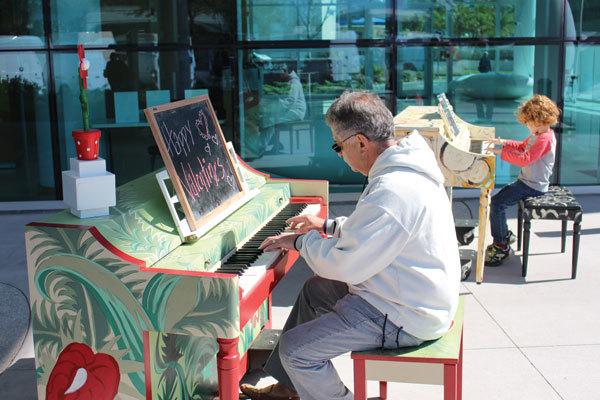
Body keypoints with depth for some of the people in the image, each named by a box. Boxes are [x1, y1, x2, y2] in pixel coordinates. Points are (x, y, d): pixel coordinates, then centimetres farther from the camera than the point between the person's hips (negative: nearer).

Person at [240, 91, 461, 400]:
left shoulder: (392, 190, -31)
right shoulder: (405, 166, 3)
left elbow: (344, 266, -26)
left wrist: (300, 241, -11)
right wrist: (328, 226, 17)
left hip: (406, 317, -11)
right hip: (417, 293, 11)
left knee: (295, 349, -12)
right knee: (315, 289, 23)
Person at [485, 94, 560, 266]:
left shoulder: (544, 139, -21)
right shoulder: (539, 134, 11)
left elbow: (525, 159, -31)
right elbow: (522, 147, 27)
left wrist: (502, 152, -29)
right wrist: (504, 142, 14)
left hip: (533, 186, -11)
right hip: (527, 180, 11)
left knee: (497, 203, -18)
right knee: (497, 199, 12)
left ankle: (502, 247, -9)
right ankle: (504, 235, 21)